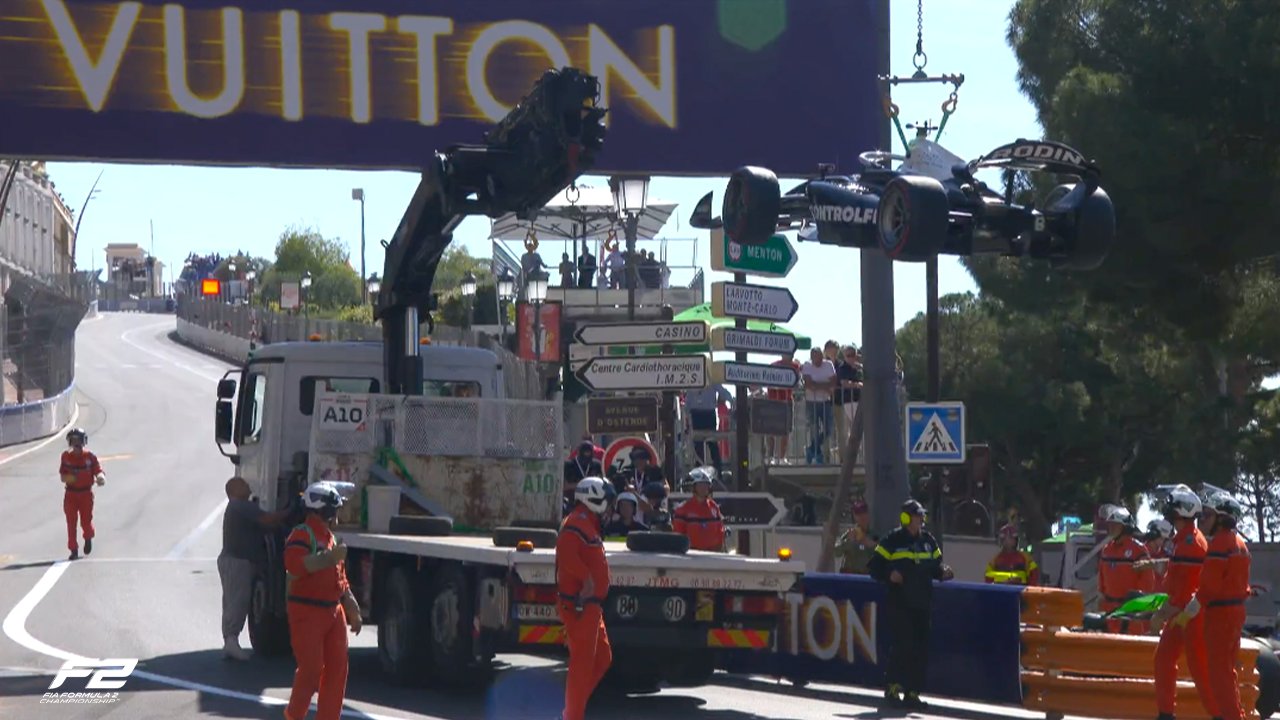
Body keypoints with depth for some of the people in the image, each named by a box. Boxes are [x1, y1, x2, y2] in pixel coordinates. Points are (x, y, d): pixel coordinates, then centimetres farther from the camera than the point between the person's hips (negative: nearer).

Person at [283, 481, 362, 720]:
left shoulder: (330, 537, 18)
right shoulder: (302, 534, -12)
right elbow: (295, 565, -31)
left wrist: (352, 609, 23)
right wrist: (329, 557, -31)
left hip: (332, 611, 9)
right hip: (307, 612, -9)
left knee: (337, 668, 4)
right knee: (311, 667, -8)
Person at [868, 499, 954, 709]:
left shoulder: (928, 540, 13)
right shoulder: (893, 541, -3)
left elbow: (935, 565, 19)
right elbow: (875, 567, -2)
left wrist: (943, 573, -2)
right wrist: (889, 575, -20)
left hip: (922, 604, 6)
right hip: (898, 604, -6)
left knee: (920, 649, 4)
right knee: (902, 644, -12)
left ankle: (912, 691, 10)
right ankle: (893, 686, 1)